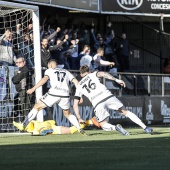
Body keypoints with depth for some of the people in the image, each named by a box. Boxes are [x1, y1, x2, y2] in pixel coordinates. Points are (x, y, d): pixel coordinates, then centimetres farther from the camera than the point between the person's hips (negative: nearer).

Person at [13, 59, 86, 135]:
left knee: (37, 107, 10)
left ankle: (23, 125, 10)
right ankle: (79, 128, 9)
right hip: (65, 95, 4)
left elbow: (44, 79, -3)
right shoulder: (66, 72, 28)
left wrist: (33, 89, -8)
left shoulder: (50, 70, 16)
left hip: (54, 93, -4)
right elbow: (76, 82, 17)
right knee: (67, 114, 25)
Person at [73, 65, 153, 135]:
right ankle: (145, 127, 3)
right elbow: (102, 74, -1)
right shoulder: (93, 74, 23)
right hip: (107, 96, 1)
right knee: (125, 112, 12)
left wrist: (79, 119, 23)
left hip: (97, 103, -1)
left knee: (103, 125, 12)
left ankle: (115, 127, -22)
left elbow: (75, 105, 19)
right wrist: (116, 80, -4)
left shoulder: (79, 87, 25)